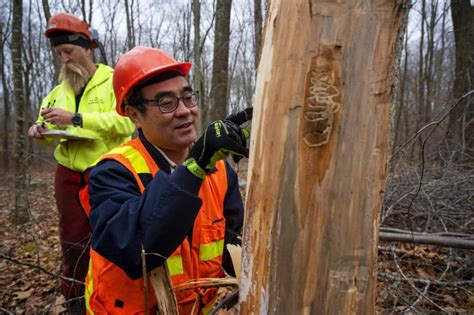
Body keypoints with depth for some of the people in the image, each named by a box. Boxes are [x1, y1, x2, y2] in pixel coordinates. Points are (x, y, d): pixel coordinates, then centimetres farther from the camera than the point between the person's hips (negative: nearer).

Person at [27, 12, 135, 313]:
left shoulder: (114, 81, -5)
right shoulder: (60, 90, 14)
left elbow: (126, 121, -21)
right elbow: (53, 130, 21)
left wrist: (76, 119, -25)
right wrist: (41, 131, -2)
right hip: (68, 176, 6)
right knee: (73, 243, 14)